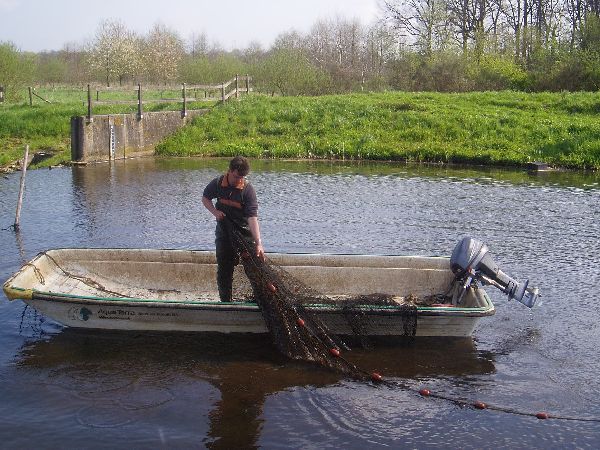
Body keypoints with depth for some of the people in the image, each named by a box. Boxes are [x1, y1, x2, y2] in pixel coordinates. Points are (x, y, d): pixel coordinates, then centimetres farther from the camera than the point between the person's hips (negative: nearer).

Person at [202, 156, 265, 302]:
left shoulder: (248, 190, -17)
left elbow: (252, 217, -24)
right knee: (224, 270, 7)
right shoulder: (218, 183, -7)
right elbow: (205, 198, 12)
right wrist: (215, 211, -9)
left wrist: (258, 243, -33)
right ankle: (225, 302, 20)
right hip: (224, 233, 2)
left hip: (245, 233, -2)